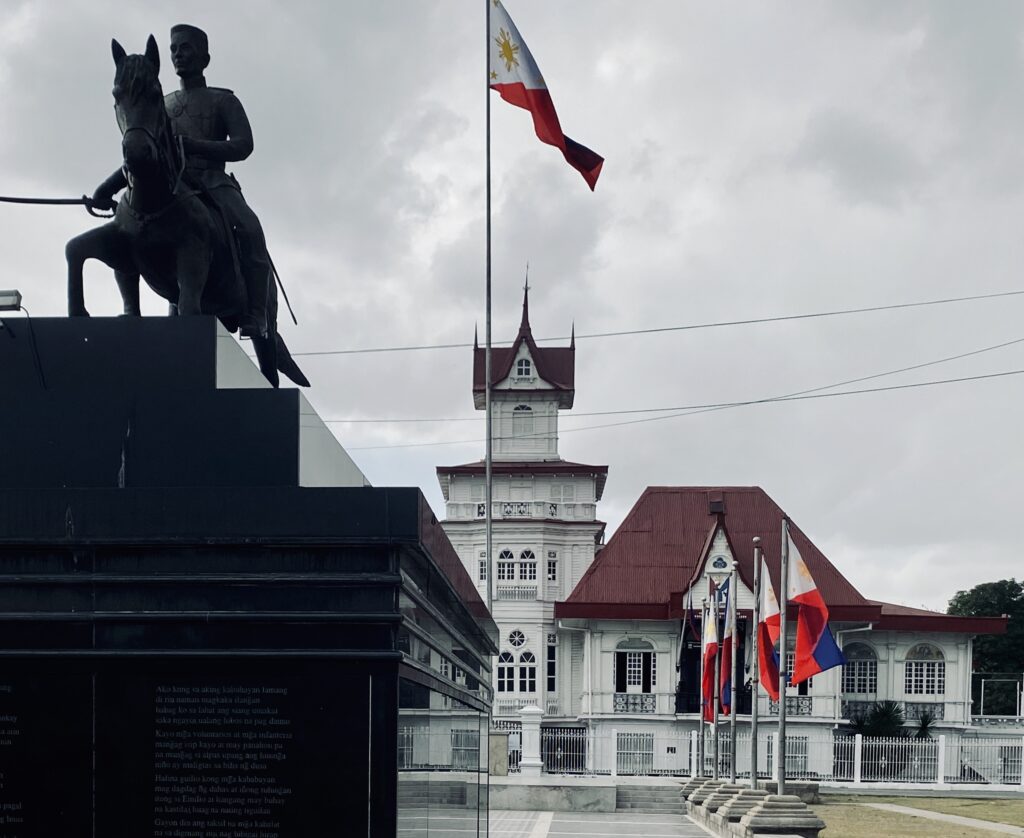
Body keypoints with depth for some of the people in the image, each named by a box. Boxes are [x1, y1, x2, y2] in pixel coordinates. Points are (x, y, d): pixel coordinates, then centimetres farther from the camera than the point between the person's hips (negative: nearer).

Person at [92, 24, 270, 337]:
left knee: (249, 228, -33)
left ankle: (255, 319, -34)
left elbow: (243, 146, -4)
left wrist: (191, 145, -20)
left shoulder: (223, 101, 13)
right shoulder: (162, 106, 25)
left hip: (212, 180, -4)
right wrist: (108, 187, 2)